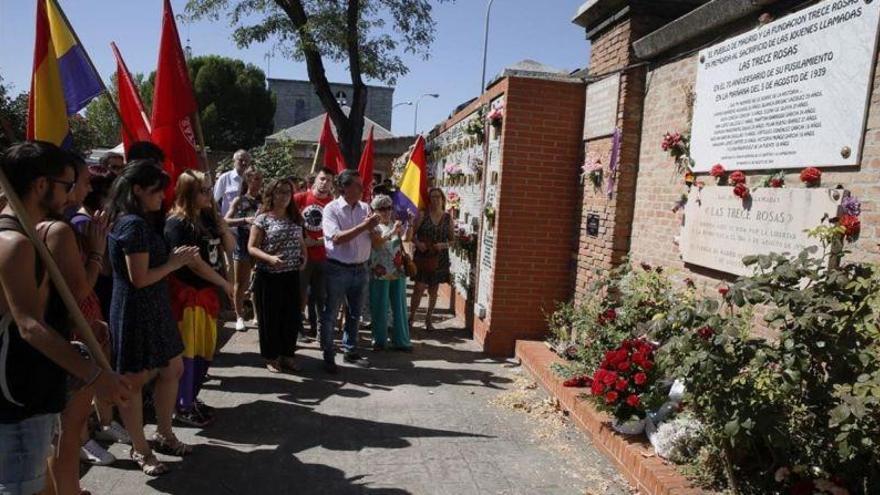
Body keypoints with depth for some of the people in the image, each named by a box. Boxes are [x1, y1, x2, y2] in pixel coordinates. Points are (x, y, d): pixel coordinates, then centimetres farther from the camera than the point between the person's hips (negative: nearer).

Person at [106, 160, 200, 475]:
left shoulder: (141, 221, 12)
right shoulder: (134, 224, -19)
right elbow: (140, 278, -22)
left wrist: (174, 258, 6)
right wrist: (175, 263, -10)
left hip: (152, 308, 10)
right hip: (136, 310, -10)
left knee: (173, 370, 17)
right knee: (135, 379, 5)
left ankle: (163, 435, 32)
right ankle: (139, 450, 20)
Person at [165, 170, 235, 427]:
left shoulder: (207, 217, 7)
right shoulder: (177, 223, -15)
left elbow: (229, 245, 9)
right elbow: (194, 263, -18)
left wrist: (218, 218, -3)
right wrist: (225, 284, -11)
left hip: (208, 291, 8)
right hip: (186, 293, -7)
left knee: (207, 349, 14)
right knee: (187, 351, 3)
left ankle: (191, 398, 30)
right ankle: (183, 407, 17)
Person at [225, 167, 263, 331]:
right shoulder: (238, 201, 0)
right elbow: (226, 221, -8)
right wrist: (245, 220, -21)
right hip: (243, 245, -2)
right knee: (240, 282, 6)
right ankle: (240, 317, 16)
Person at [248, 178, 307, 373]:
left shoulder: (295, 218, 9)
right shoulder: (263, 219, -6)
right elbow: (252, 247, -8)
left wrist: (304, 257, 0)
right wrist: (270, 258, -24)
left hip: (292, 275, 5)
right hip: (269, 276, -4)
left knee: (291, 317, 9)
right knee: (270, 318, 5)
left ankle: (287, 355, 24)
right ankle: (271, 357, 20)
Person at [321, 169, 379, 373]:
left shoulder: (365, 208, 5)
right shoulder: (332, 209, -10)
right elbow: (337, 238, -21)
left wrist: (373, 227, -13)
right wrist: (364, 226, -22)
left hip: (360, 269, 5)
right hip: (338, 270, -5)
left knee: (355, 314, 17)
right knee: (330, 314, 5)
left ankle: (350, 351, 32)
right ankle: (328, 356, 17)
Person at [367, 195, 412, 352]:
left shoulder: (396, 225, 11)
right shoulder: (373, 227, -3)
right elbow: (376, 243, -20)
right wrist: (392, 232, -31)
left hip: (398, 271, 4)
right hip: (380, 272, -4)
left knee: (399, 306, 7)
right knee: (380, 307, 4)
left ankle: (400, 340, 14)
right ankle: (379, 340, 16)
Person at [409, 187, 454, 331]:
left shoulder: (448, 218, 4)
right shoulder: (422, 215, 0)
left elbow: (452, 239, 7)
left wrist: (443, 245, -12)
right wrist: (418, 243, -17)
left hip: (439, 259, 2)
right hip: (422, 257, -2)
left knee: (433, 291, 11)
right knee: (419, 288, -5)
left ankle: (428, 319, 25)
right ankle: (411, 317, 10)